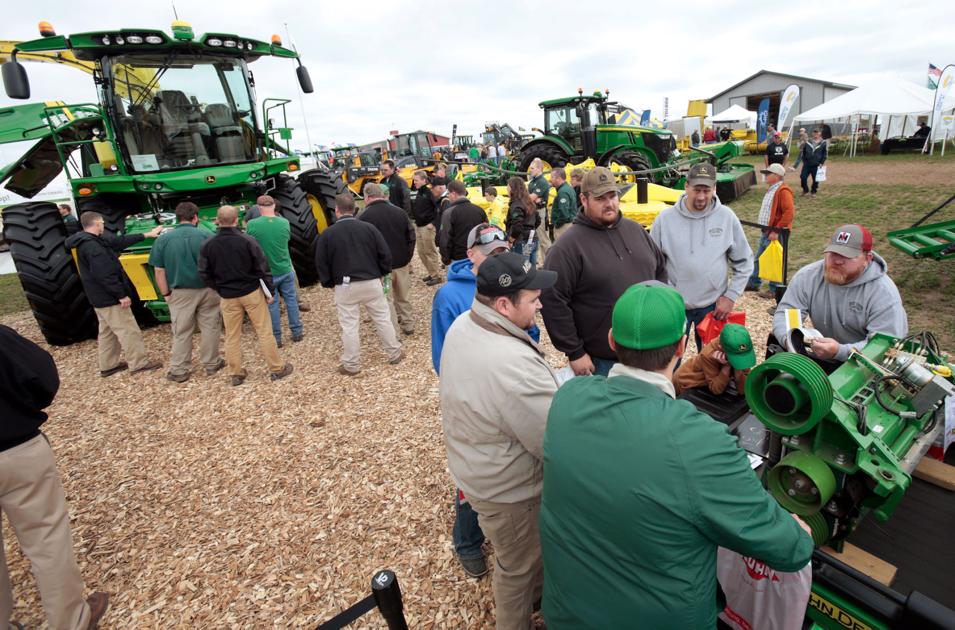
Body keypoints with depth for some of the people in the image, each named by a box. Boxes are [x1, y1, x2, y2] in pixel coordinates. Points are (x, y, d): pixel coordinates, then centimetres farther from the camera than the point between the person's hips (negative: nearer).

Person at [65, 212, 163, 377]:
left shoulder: (89, 241, 11)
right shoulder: (92, 245, -22)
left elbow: (120, 241, 19)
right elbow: (105, 274, -27)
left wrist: (146, 235, 23)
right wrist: (122, 294, -23)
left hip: (100, 296, 11)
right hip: (109, 297, -11)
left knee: (107, 331, 18)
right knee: (128, 330, -4)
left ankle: (108, 365, 26)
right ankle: (139, 363, 3)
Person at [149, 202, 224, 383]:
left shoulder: (163, 239, -2)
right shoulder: (207, 235, -5)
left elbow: (159, 271, -2)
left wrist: (166, 294, 6)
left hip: (181, 292, 1)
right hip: (207, 290, -1)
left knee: (181, 332, 9)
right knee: (210, 328, 11)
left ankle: (179, 371, 15)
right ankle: (211, 364, 19)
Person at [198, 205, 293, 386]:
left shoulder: (207, 246, -4)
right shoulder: (247, 241, -12)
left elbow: (204, 275, 0)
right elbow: (262, 268, -10)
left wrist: (220, 289, 14)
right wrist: (270, 291, -1)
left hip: (227, 297, 2)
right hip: (252, 293, -2)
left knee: (232, 336, 12)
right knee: (264, 332, 5)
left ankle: (236, 374, 20)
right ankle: (277, 369, 12)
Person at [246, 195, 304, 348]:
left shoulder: (252, 224, -13)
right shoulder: (284, 222, -7)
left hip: (266, 272, -1)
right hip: (285, 270, 2)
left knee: (271, 304, 9)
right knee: (291, 300, 15)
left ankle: (276, 338, 16)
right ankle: (297, 332, 23)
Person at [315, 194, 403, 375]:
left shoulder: (327, 234, -4)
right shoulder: (369, 227, -2)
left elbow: (321, 263, 1)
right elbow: (385, 254, -2)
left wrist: (328, 283, 14)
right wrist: (382, 273, 13)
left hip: (345, 286, -1)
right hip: (371, 282, 1)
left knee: (349, 326, 7)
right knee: (383, 319, 13)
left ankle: (351, 365, 16)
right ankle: (395, 354, 22)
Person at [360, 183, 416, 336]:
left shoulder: (364, 216, -9)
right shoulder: (399, 211, 5)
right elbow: (411, 236, 7)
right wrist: (407, 257, 14)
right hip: (401, 262, 5)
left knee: (386, 299, 4)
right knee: (404, 297, 17)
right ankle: (408, 325, 27)